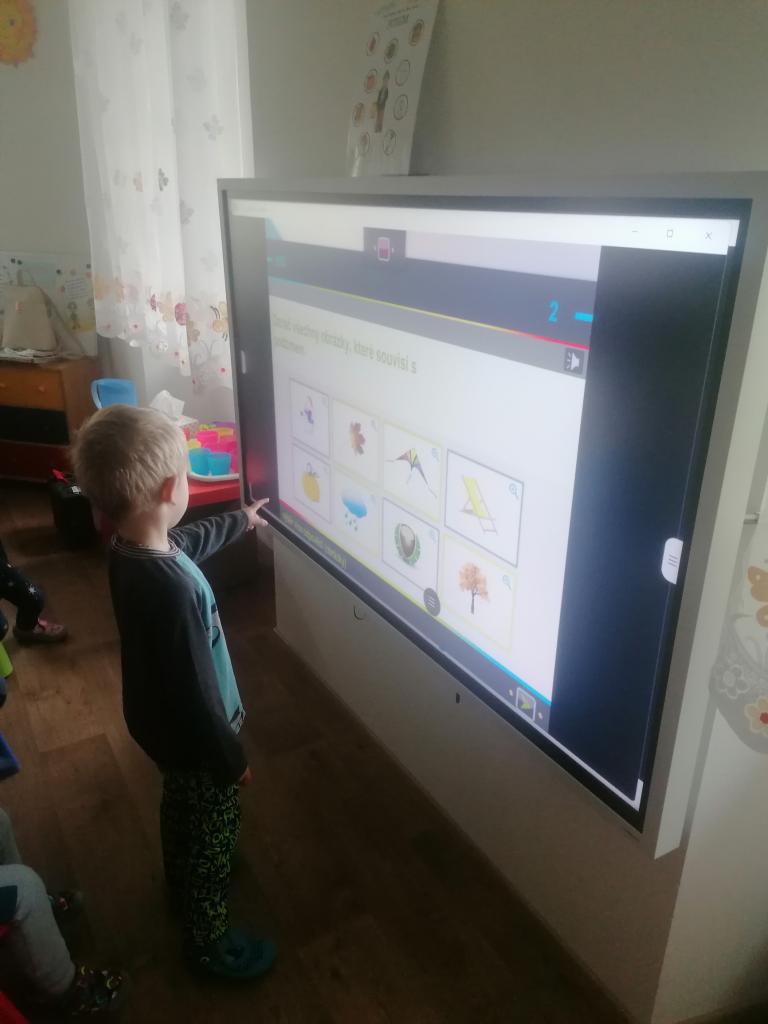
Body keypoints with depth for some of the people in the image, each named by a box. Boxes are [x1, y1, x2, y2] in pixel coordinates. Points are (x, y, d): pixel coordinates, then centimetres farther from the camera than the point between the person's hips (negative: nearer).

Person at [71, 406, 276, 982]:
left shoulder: (131, 547, -11)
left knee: (181, 810, 33)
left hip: (160, 722, 8)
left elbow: (187, 543, 13)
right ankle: (209, 939, 41)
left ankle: (182, 882, 60)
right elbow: (196, 691, -32)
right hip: (192, 736, -8)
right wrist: (232, 759, -16)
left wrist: (239, 522, 29)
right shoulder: (172, 590, -41)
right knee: (213, 832, 17)